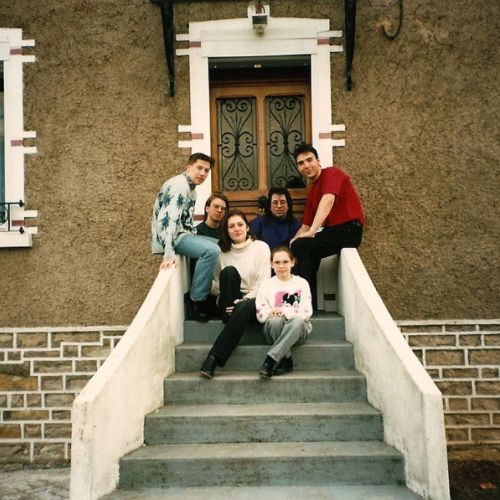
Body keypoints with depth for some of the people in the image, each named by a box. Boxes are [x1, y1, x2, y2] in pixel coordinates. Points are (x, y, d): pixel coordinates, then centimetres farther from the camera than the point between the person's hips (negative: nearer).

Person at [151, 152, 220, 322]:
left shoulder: (190, 187, 15)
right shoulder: (179, 185, -18)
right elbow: (167, 219, -31)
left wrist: (195, 239, 11)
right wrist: (169, 254, -39)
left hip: (182, 234, 10)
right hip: (172, 236, -10)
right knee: (211, 251, -26)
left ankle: (206, 295, 15)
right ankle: (196, 301, -15)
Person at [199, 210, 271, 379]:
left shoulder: (261, 247, 5)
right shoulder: (222, 251, 13)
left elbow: (263, 283, -4)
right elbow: (216, 285, 10)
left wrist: (244, 301, -17)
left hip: (253, 301, -2)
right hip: (229, 302, 2)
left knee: (243, 309, -39)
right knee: (229, 271, -28)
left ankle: (213, 359, -40)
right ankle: (229, 321, -27)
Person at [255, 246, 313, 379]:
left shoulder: (301, 283, 9)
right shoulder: (266, 285, 10)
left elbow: (306, 312, -1)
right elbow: (261, 315, 2)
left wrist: (284, 311, -13)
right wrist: (273, 313, -19)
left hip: (298, 332, 0)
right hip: (274, 330, 1)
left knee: (298, 320, -36)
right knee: (275, 320, -35)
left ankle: (270, 359, -37)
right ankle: (286, 359, -24)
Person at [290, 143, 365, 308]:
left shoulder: (332, 173, -7)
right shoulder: (311, 192, 17)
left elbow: (328, 200, -27)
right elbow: (306, 226, 19)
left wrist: (312, 232, -34)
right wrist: (289, 245, 3)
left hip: (348, 230, -9)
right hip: (332, 231, 9)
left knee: (301, 246, -22)